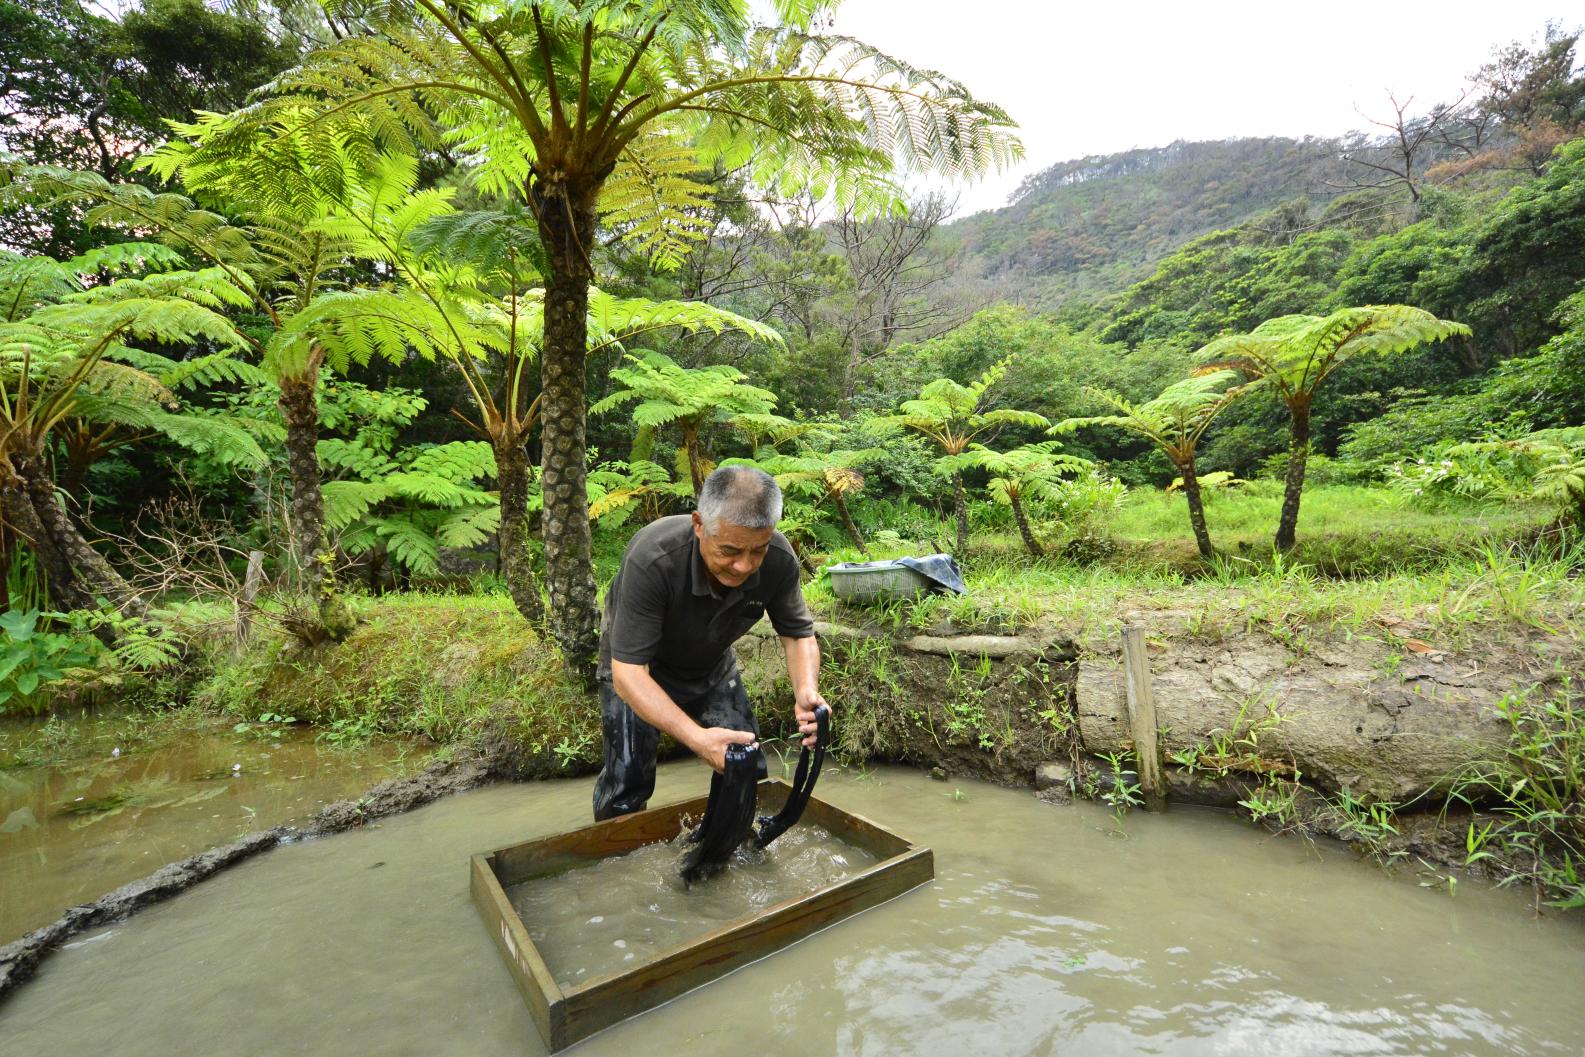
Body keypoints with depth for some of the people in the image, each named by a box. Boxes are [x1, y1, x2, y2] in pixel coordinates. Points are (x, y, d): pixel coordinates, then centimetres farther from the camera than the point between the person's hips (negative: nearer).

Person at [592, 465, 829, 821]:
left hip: (712, 666, 4)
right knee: (628, 781, -8)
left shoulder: (779, 559, -27)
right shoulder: (652, 560, -39)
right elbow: (628, 672, -38)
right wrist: (696, 737, -50)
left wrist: (806, 690, -33)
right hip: (638, 668, -3)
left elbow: (798, 634, -12)